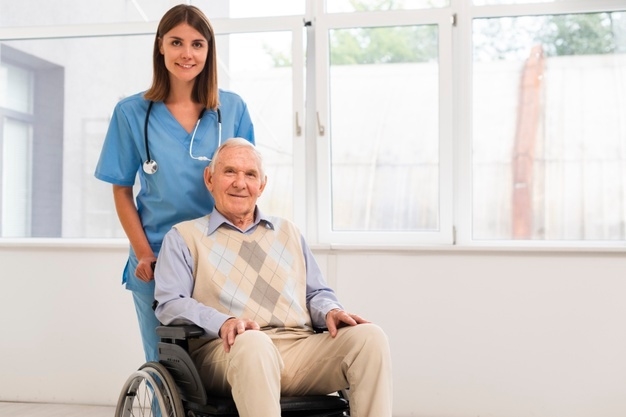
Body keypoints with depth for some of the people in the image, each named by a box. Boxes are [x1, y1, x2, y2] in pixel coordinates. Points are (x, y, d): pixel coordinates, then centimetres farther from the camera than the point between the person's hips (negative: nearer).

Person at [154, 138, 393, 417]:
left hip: (302, 348, 4)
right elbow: (170, 303, 2)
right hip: (229, 349, -4)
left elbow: (317, 293, 24)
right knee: (252, 342, -41)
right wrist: (222, 322, -18)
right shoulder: (184, 237, 15)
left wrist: (330, 311, -1)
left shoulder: (288, 232, 28)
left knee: (369, 336, -24)